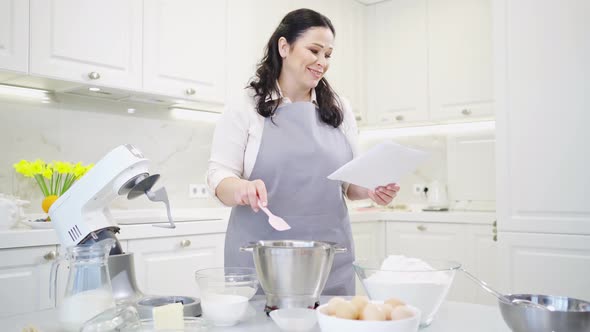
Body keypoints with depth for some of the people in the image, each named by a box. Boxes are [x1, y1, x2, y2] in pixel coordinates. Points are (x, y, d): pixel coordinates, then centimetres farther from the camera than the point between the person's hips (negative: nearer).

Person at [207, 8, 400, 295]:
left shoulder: (339, 110, 9)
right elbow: (219, 177, -5)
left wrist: (370, 190, -7)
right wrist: (242, 188, -26)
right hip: (260, 256, -3)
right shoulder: (245, 106, -2)